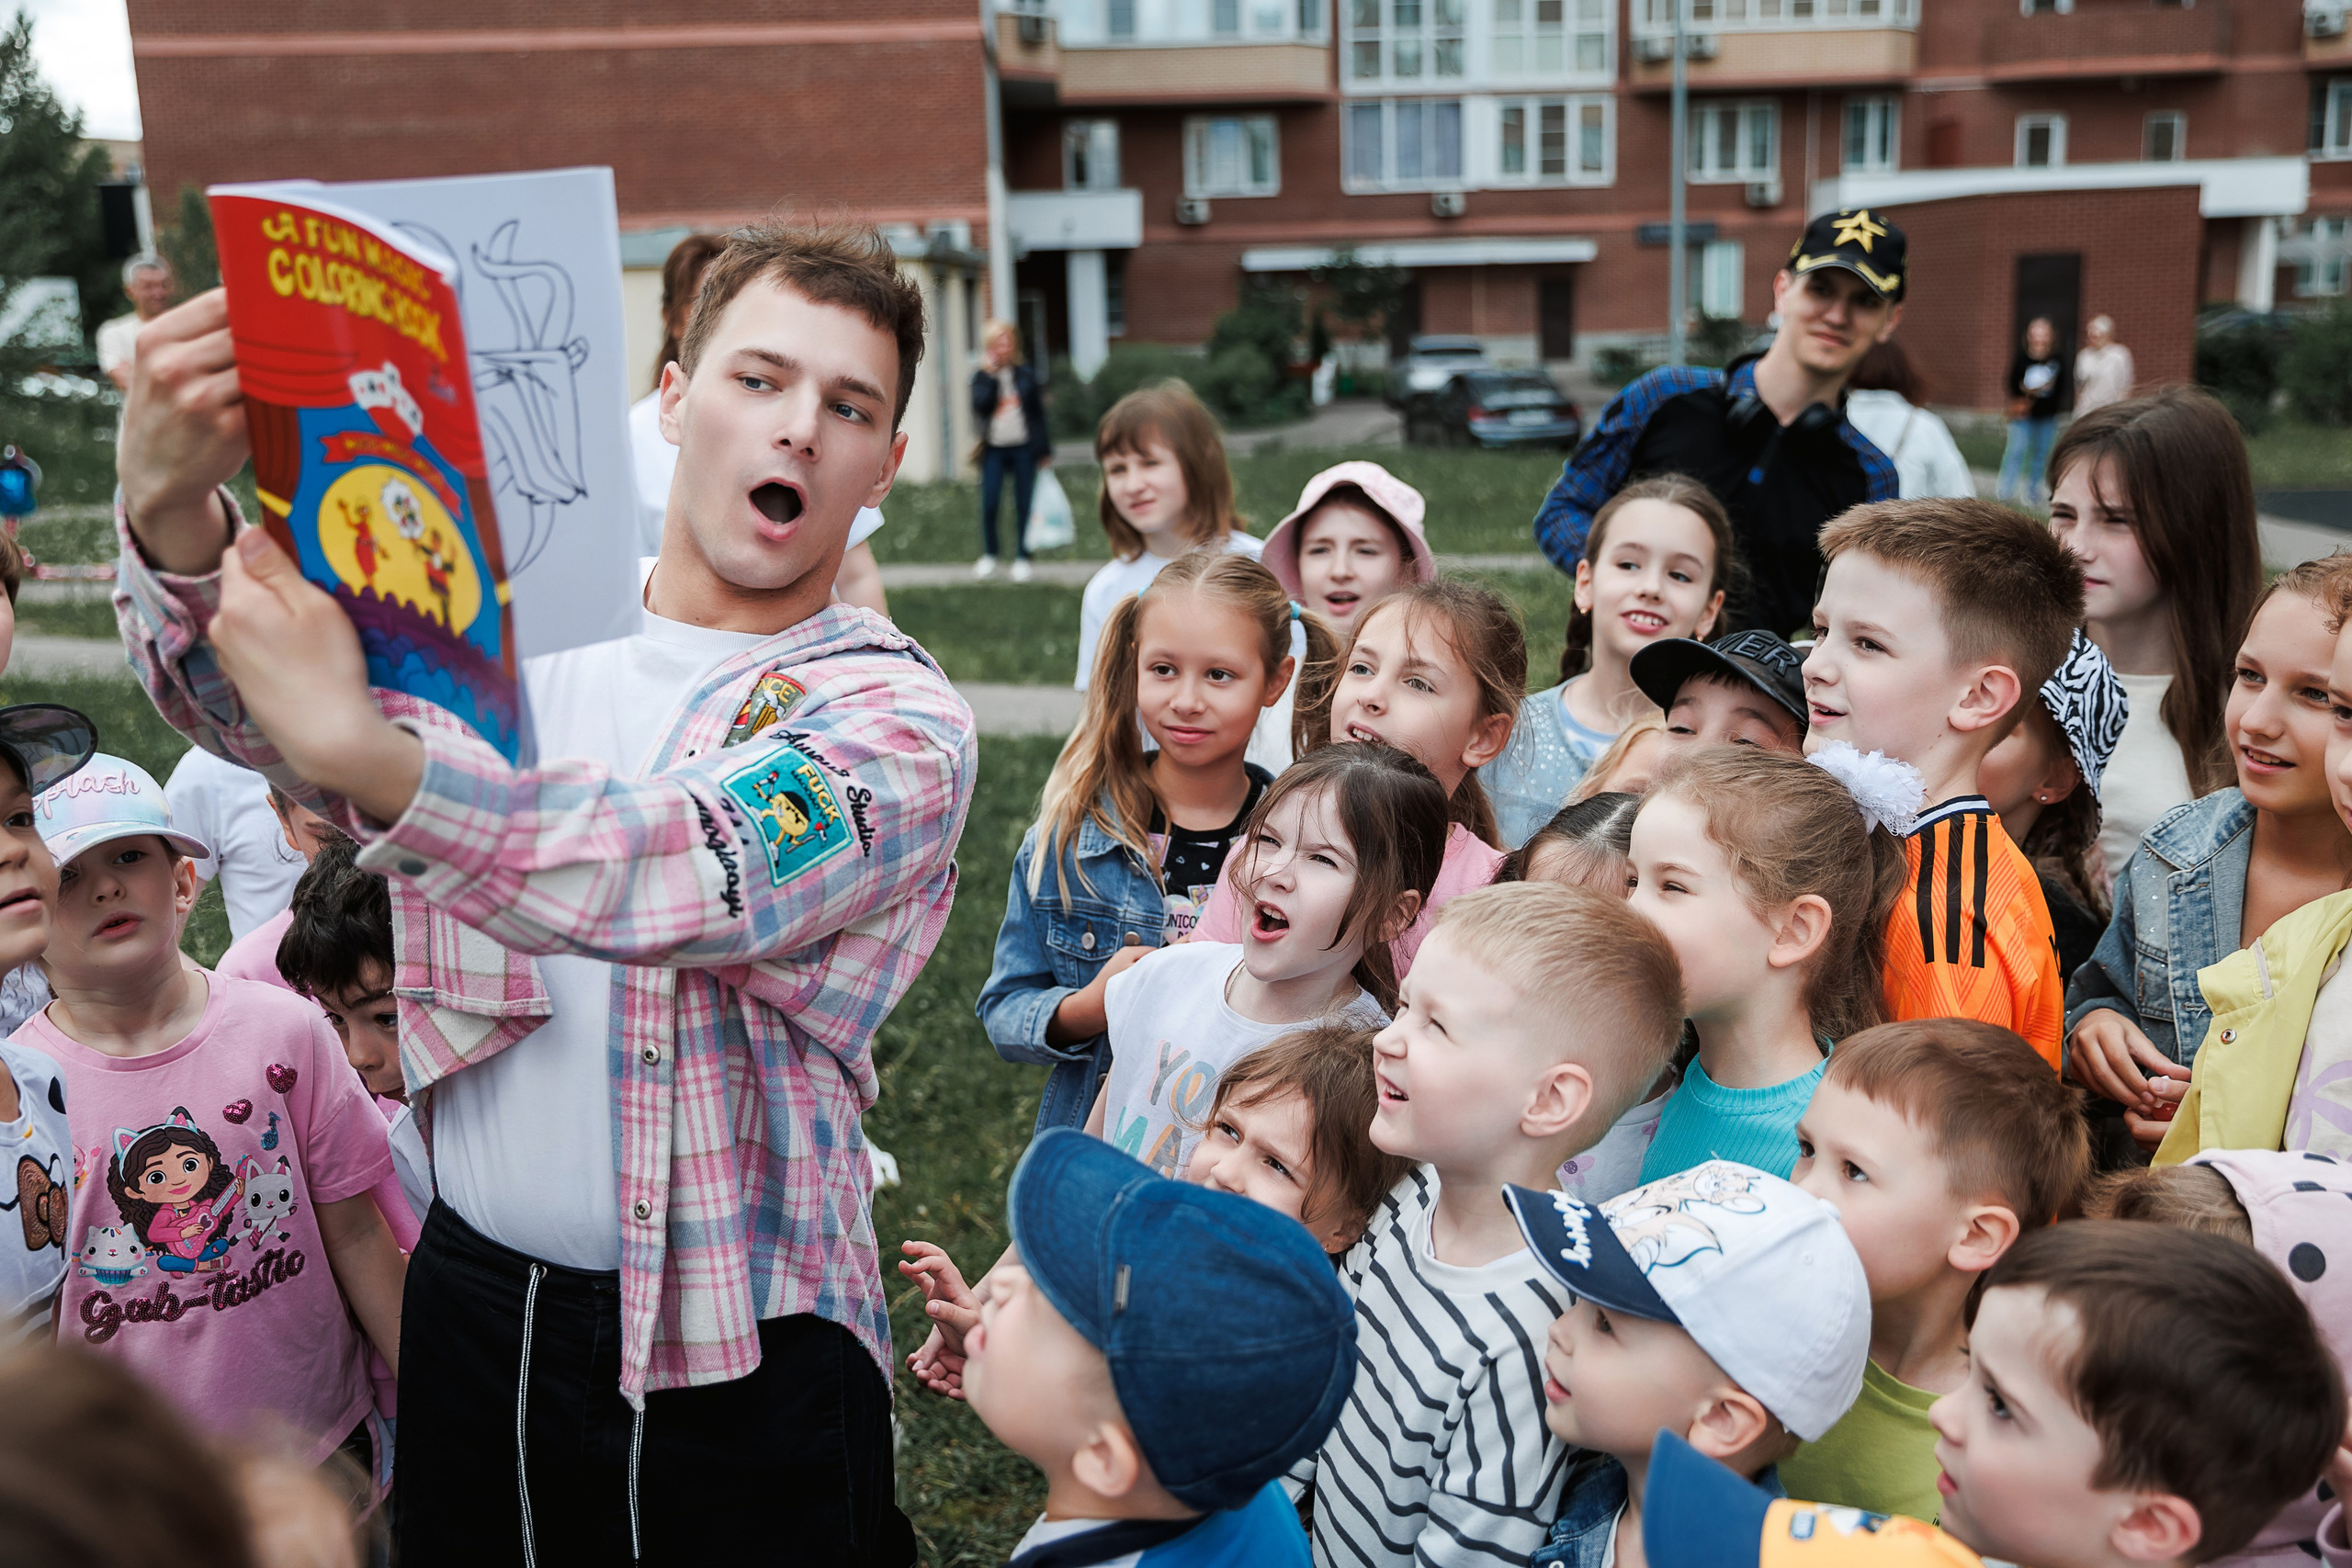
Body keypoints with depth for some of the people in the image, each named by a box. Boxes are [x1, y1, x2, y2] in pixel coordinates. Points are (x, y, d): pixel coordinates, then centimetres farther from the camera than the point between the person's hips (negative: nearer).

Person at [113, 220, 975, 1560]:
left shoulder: (898, 717, -10)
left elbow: (700, 875, -28)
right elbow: (241, 699, -9)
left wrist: (374, 760, -41)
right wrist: (177, 519, -30)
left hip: (742, 1350, -3)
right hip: (474, 1302, 4)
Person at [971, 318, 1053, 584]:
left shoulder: (1025, 374, 5)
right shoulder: (982, 376, 4)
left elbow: (1038, 412, 7)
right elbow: (980, 404, -14)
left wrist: (1045, 450, 5)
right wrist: (990, 375, -16)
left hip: (1023, 447, 0)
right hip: (994, 449, 0)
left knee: (1024, 504, 2)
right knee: (988, 504, -5)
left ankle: (1021, 559, 12)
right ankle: (988, 556, 13)